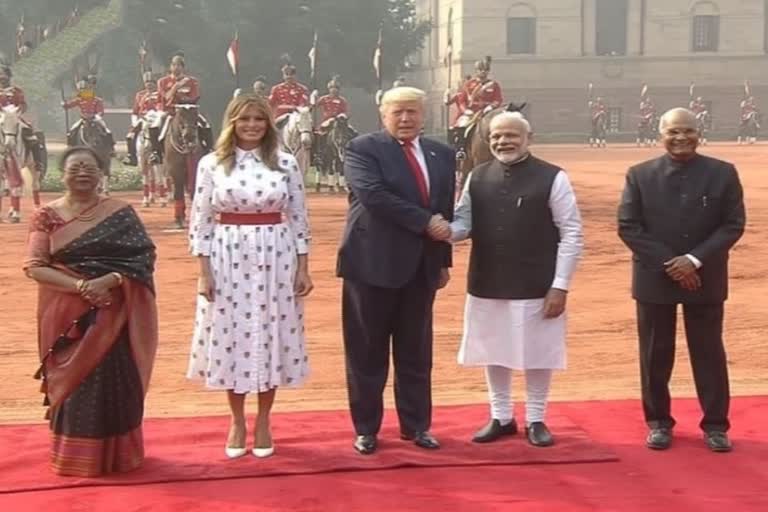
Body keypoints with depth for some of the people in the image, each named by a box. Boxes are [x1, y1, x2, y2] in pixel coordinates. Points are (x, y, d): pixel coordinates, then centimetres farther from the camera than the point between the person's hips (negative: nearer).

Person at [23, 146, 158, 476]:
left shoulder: (120, 213, 2)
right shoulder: (48, 216, 2)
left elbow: (145, 257, -4)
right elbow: (34, 266, -6)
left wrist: (109, 280, -19)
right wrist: (80, 285, -18)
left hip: (112, 313, 0)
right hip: (66, 315, 0)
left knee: (115, 381, 1)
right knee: (73, 381, 4)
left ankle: (116, 454, 17)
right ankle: (75, 456, 17)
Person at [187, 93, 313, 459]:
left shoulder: (285, 164, 2)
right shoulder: (211, 164, 1)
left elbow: (299, 219, 3)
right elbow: (200, 221, 1)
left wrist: (303, 268, 0)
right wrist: (204, 271, -4)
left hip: (275, 260, 0)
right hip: (227, 261, 0)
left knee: (270, 339, 6)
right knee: (230, 339, 6)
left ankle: (263, 421, 22)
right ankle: (237, 422, 23)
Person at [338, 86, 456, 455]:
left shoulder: (441, 155, 11)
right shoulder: (362, 149, -7)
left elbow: (447, 209, 16)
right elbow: (373, 195, -22)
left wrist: (444, 260, 13)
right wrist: (425, 222, -20)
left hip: (421, 267, 5)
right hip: (373, 264, -5)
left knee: (416, 351, 11)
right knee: (368, 352, 4)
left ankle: (416, 425, 23)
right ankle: (366, 428, 15)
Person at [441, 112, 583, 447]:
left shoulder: (552, 178, -8)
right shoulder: (477, 178, 4)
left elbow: (571, 234, -7)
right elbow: (464, 222, 4)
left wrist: (560, 285, -11)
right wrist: (444, 231, -20)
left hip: (536, 286, -3)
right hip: (487, 284, 4)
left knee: (537, 354, 8)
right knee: (493, 352, 13)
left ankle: (536, 420, 25)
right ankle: (501, 418, 29)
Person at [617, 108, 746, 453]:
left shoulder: (723, 173, -1)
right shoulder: (640, 175, -1)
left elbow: (733, 225, -3)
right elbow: (628, 227, -4)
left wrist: (695, 260, -15)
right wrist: (668, 265, -13)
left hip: (705, 279, 0)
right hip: (654, 279, 0)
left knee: (709, 352, 7)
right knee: (655, 354, 7)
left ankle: (715, 425, 17)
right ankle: (659, 422, 21)